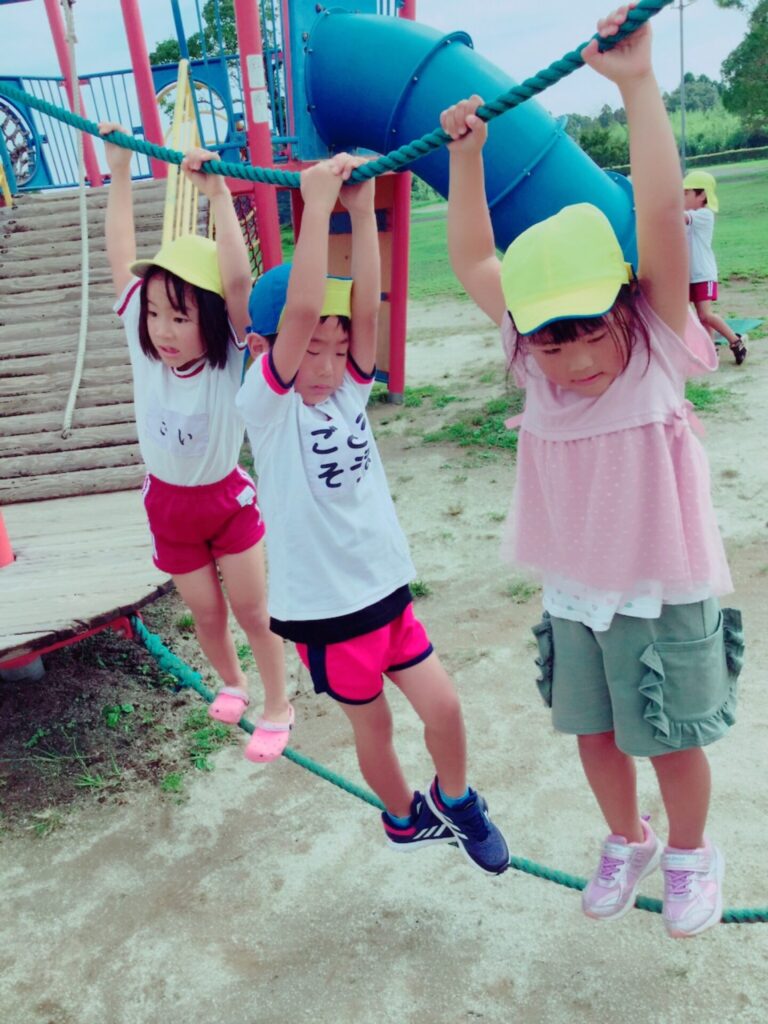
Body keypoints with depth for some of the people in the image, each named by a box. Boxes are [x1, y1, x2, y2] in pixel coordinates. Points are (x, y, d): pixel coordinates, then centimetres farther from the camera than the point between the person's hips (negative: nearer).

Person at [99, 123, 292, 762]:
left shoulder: (231, 356, -23)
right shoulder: (144, 347, -14)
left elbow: (239, 279, -40)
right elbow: (122, 257, -9)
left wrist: (216, 192, -43)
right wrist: (119, 171, -7)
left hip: (228, 496, -3)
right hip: (168, 502, 3)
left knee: (253, 608, 8)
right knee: (206, 613, 15)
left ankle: (278, 706, 29)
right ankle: (231, 683, 44)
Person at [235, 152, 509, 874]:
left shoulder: (350, 390, 0)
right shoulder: (264, 403, -14)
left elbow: (365, 310, -17)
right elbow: (300, 309, -29)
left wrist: (362, 211, -23)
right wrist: (317, 204, -29)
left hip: (387, 588, 4)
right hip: (321, 607, -4)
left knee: (443, 707, 6)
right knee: (372, 726, 15)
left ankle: (454, 799, 39)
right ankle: (405, 818, 45)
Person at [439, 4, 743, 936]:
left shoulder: (658, 347, -15)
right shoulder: (535, 359, -6)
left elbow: (662, 217, -28)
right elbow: (474, 262, 2)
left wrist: (636, 81, -28)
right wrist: (466, 154, -3)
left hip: (665, 597, -3)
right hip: (572, 596, 4)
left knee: (671, 742, 13)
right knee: (593, 731, 19)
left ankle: (689, 853, 44)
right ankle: (625, 841, 47)